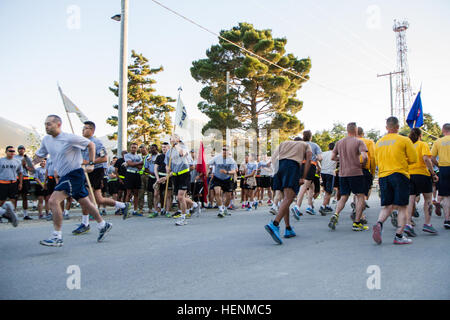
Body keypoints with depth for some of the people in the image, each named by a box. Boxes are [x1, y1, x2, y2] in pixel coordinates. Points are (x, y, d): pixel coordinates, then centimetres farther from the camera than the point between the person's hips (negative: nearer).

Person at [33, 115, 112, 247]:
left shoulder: (70, 138, -14)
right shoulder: (46, 140, 6)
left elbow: (91, 144, -5)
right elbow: (39, 155, 17)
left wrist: (91, 164, -7)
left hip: (75, 174, -7)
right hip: (65, 176, 8)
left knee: (53, 201, -17)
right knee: (85, 203, 14)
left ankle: (57, 237, -11)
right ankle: (103, 225, 30)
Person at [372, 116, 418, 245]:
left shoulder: (379, 142, 11)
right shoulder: (404, 140, -3)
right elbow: (413, 159, 0)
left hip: (383, 176, 4)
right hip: (399, 174, -4)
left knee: (387, 206, 9)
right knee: (402, 207, 3)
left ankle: (379, 223, -17)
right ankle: (399, 236, 2)